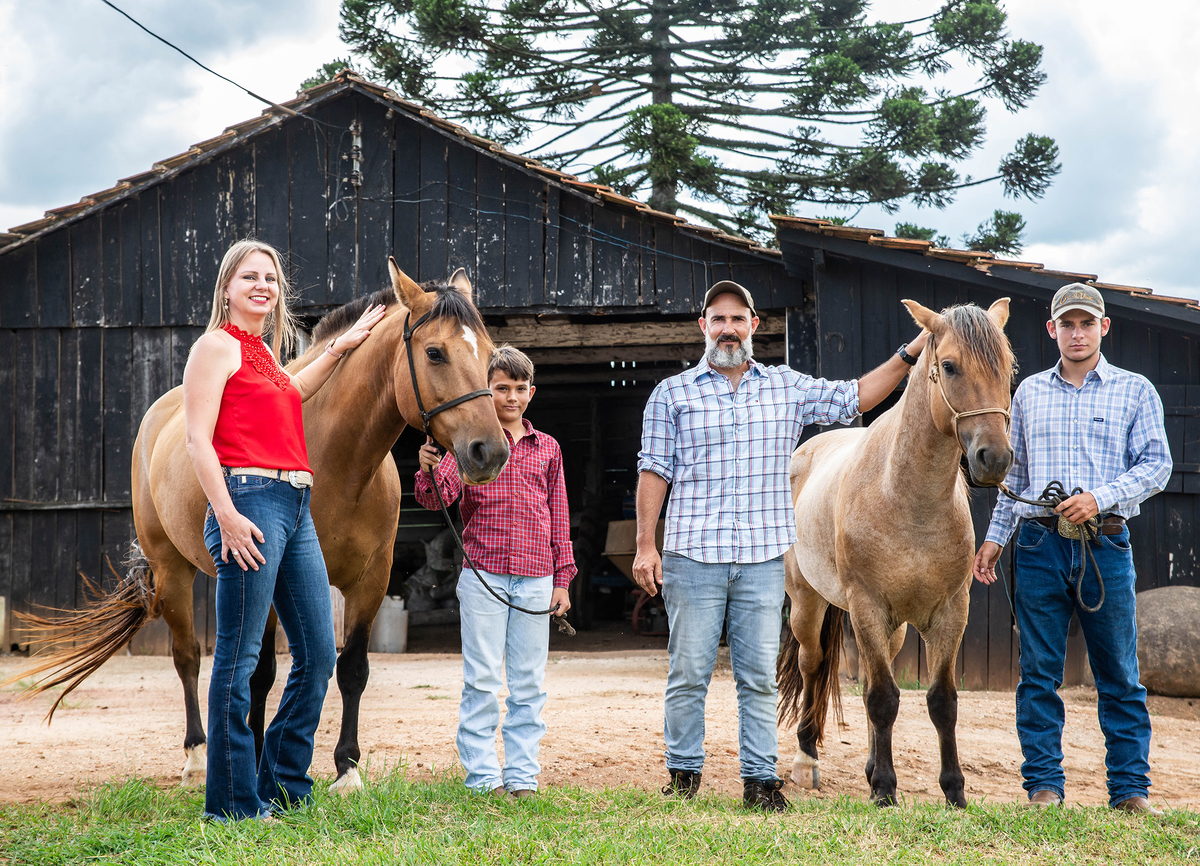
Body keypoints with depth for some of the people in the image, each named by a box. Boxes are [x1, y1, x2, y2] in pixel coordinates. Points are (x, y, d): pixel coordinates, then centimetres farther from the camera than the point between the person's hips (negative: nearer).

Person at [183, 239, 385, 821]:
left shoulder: (265, 351, 20)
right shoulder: (218, 345, -4)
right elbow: (198, 440, -12)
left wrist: (340, 348, 43)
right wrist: (227, 516, -21)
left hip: (296, 509, 9)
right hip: (249, 502, -9)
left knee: (318, 654, 10)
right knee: (240, 656, -5)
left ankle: (281, 785, 20)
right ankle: (232, 802, 1)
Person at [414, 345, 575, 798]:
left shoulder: (547, 448, 12)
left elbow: (559, 518, 14)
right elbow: (439, 496, -10)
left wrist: (562, 578, 10)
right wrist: (429, 472, -32)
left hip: (535, 580, 3)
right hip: (483, 576, -3)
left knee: (529, 683, 6)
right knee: (481, 681, 0)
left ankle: (522, 776, 13)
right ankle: (483, 776, 7)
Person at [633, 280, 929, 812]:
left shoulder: (789, 388, 11)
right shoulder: (672, 394, 5)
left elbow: (856, 398, 14)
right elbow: (653, 471, 3)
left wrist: (911, 353, 4)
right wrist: (644, 545, -3)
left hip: (763, 558, 2)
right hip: (691, 555, -2)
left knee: (759, 677, 4)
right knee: (688, 673, 2)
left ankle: (761, 778, 9)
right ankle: (683, 774, 13)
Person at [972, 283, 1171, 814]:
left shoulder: (1135, 391, 6)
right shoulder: (1029, 393, 13)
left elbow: (1157, 464, 0)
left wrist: (1100, 497, -14)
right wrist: (994, 538, 13)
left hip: (1105, 545, -2)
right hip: (1039, 543, 2)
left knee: (1119, 675, 1)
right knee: (1039, 672, 2)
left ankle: (1130, 788, 7)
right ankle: (1044, 785, 9)